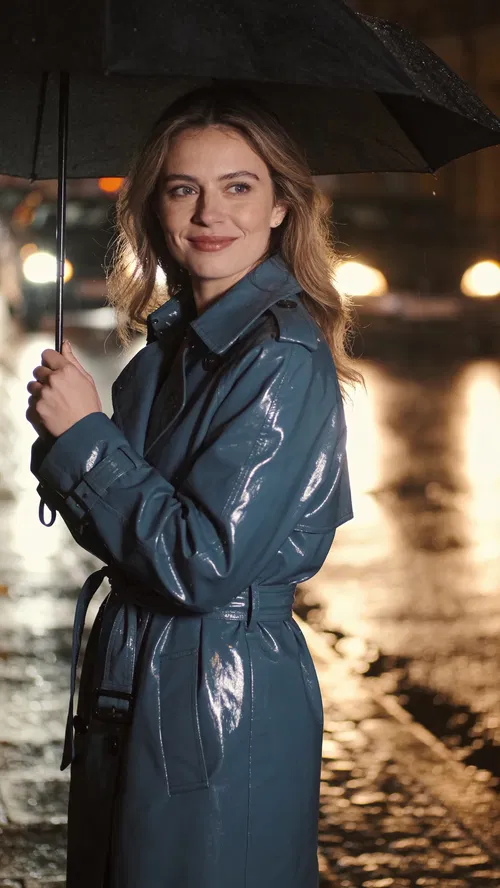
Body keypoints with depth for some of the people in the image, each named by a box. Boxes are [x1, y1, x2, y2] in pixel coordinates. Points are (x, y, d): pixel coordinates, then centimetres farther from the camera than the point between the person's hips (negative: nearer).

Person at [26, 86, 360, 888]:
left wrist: (84, 437, -17)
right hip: (128, 687, 8)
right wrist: (67, 438, -6)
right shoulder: (168, 345, 8)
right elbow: (125, 532, 11)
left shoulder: (286, 358, -18)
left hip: (228, 708, -8)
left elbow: (202, 565, -23)